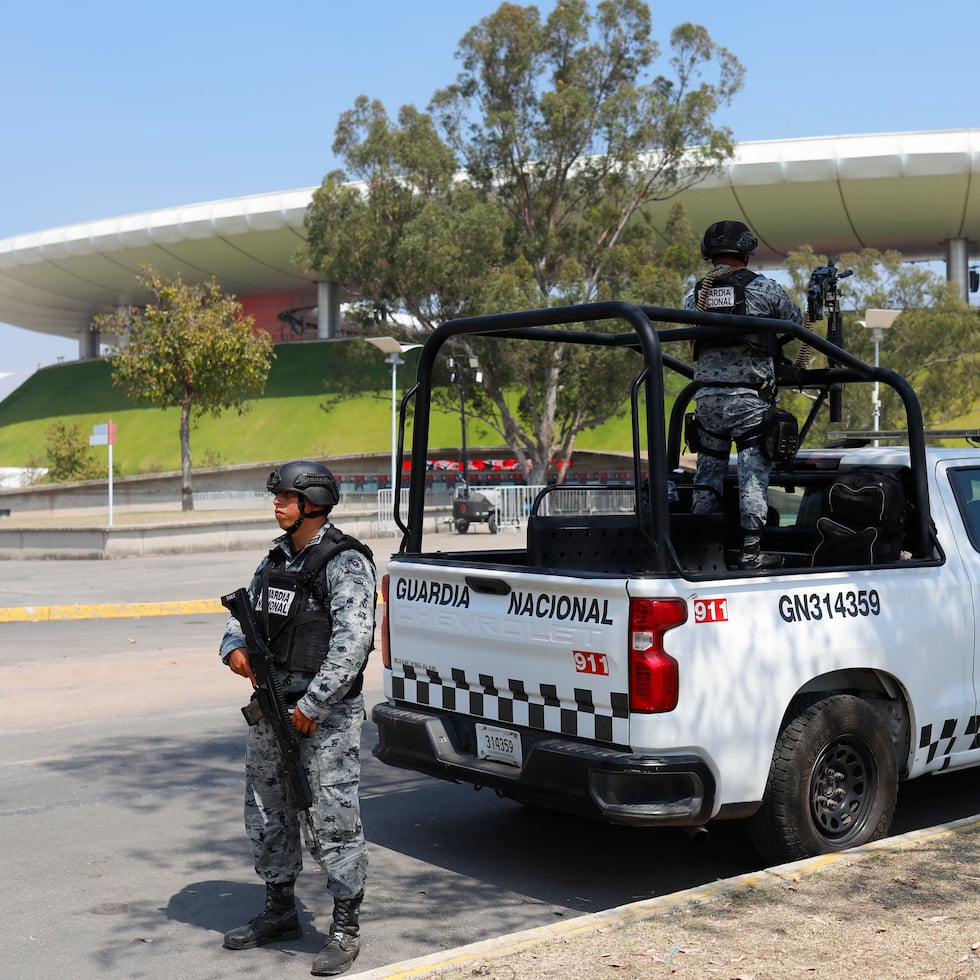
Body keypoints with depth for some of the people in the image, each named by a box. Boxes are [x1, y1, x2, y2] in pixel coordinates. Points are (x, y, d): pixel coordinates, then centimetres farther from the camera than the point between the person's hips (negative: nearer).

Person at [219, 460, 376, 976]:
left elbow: (351, 642, -20)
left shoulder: (346, 563, -12)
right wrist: (235, 647, -4)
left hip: (325, 711, -8)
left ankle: (346, 927, 7)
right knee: (267, 812, 16)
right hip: (273, 704, 8)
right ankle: (279, 910, 31)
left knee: (333, 816, -4)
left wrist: (313, 706, -21)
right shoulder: (276, 559, 13)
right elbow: (245, 612, 19)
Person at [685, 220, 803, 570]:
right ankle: (751, 548, -2)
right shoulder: (765, 288, -1)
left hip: (707, 396, 4)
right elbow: (798, 327, 10)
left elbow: (694, 349, 13)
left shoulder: (694, 295, 9)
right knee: (753, 474, 0)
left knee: (707, 473, 12)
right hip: (751, 398, -4)